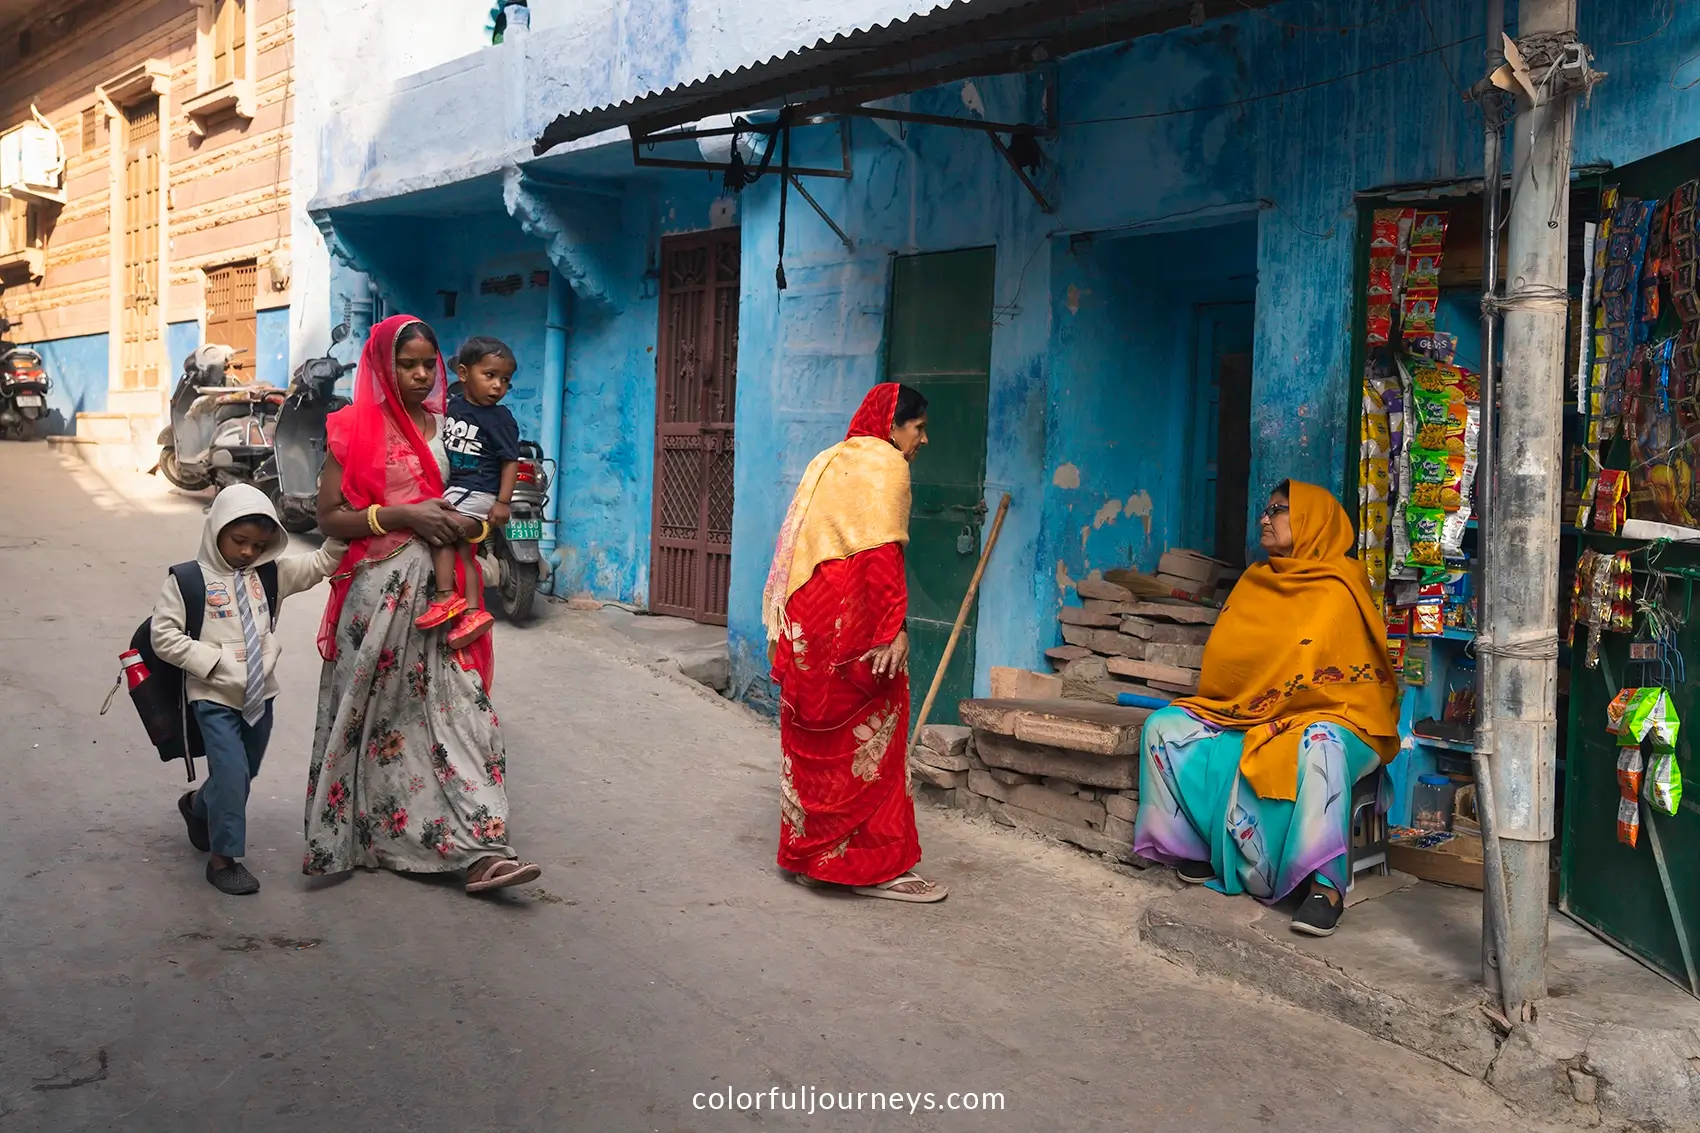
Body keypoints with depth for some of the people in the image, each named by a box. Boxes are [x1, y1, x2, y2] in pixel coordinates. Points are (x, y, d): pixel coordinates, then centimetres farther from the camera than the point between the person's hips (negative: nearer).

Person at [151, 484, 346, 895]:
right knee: (232, 773, -12)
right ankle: (223, 858, 3)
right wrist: (211, 660, -16)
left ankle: (199, 806, 48)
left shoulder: (270, 575, 3)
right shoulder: (189, 581, -9)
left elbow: (319, 565, 0)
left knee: (246, 772, 18)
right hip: (215, 697, -5)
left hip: (261, 693, 5)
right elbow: (164, 636, -9)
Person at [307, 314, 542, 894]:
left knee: (459, 706, -6)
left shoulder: (445, 426, 14)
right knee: (377, 712, 2)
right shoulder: (356, 429, 0)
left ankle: (479, 846, -9)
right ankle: (346, 839, 18)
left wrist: (466, 524, 4)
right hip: (379, 590, -4)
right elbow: (329, 515, -5)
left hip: (441, 587, 4)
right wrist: (406, 516, -16)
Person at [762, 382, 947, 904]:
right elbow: (882, 553, -18)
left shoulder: (828, 461, 19)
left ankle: (808, 851, 21)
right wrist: (895, 627, -20)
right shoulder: (885, 464, -6)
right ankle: (874, 865, 3)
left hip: (807, 624, 8)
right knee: (868, 742, -2)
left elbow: (793, 544, 20)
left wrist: (781, 628, 22)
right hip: (855, 624, -8)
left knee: (812, 741, 13)